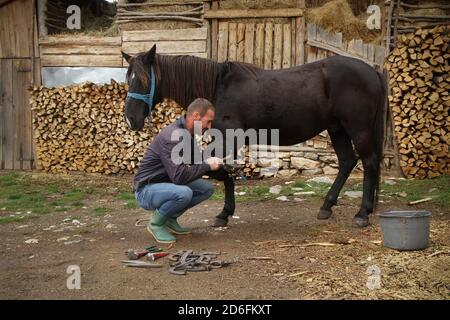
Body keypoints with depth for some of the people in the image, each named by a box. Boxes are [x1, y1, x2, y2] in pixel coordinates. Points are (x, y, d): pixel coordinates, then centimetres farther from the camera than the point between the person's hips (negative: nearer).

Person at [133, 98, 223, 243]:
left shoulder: (188, 135, 3)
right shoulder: (172, 136, -26)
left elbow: (195, 162, 15)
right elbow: (179, 176, -32)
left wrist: (212, 162, -4)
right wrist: (206, 165, -22)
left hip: (166, 185, 9)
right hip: (146, 190, -9)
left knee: (207, 188, -1)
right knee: (184, 193, -35)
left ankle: (170, 219, 10)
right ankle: (156, 223, -7)